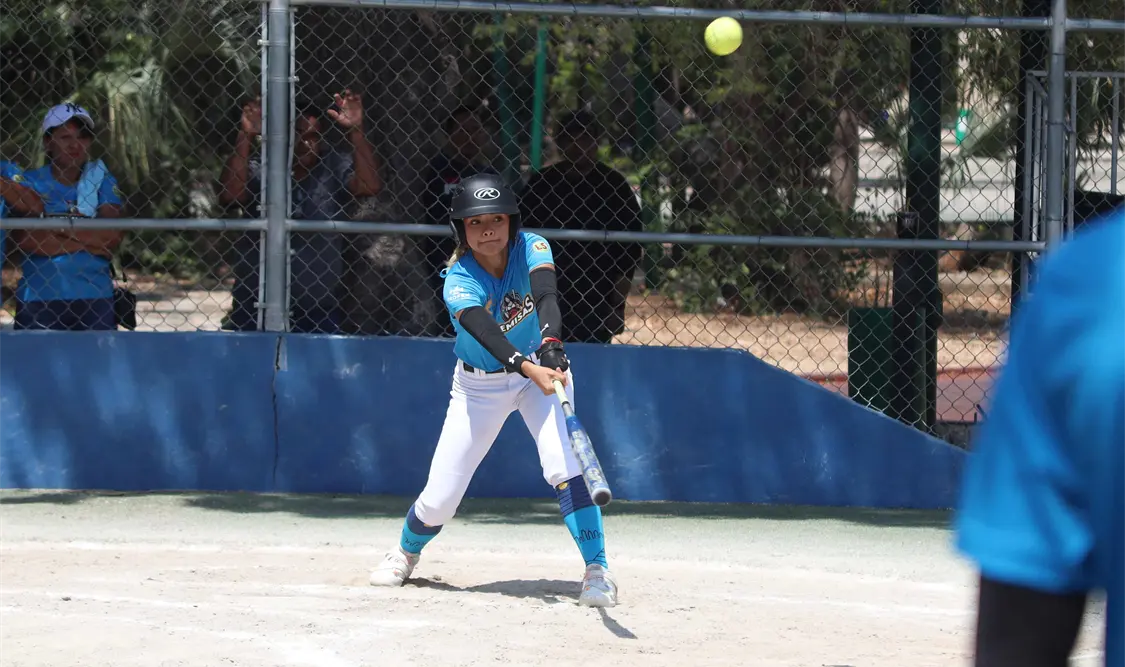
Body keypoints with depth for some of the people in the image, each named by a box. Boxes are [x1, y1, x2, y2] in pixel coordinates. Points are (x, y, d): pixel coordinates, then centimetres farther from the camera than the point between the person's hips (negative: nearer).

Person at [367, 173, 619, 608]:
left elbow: (545, 297, -37)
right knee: (440, 498, 0)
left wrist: (550, 345, -57)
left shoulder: (532, 249, -18)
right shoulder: (459, 281, -24)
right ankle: (406, 552, 32)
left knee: (564, 465, -24)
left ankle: (597, 570, -19)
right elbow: (486, 332, -40)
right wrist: (527, 368, -57)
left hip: (540, 364, 0)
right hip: (479, 385, 0)